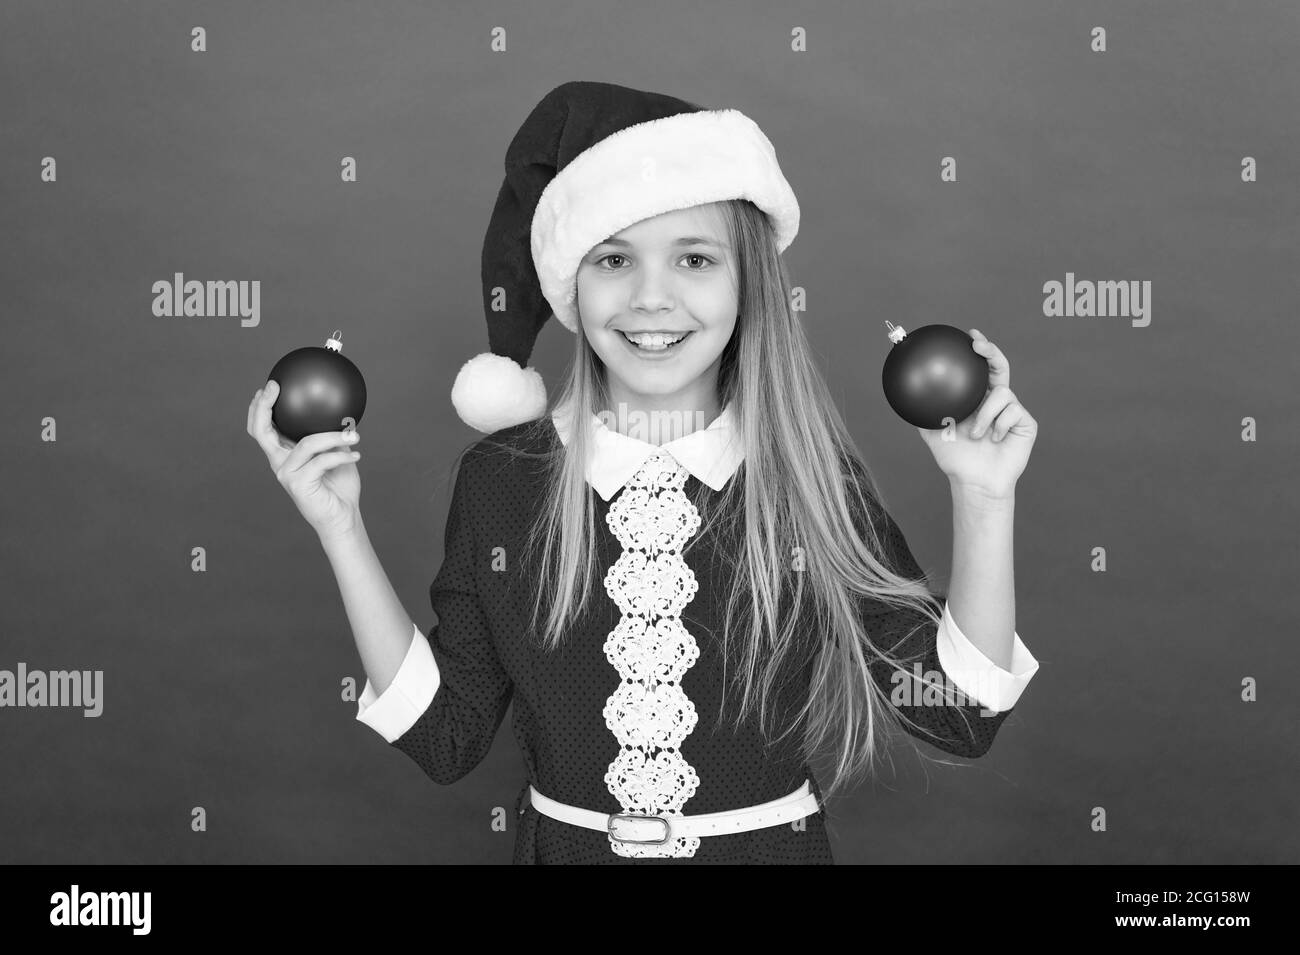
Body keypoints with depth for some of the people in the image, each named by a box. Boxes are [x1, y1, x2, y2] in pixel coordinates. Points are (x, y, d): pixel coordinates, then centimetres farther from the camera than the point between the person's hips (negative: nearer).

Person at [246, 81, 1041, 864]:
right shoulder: (499, 476, -9)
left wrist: (984, 500, -19)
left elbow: (958, 717, -10)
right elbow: (446, 737, -7)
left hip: (773, 844, 0)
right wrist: (341, 529, -13)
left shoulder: (814, 477, -12)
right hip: (563, 844, 1)